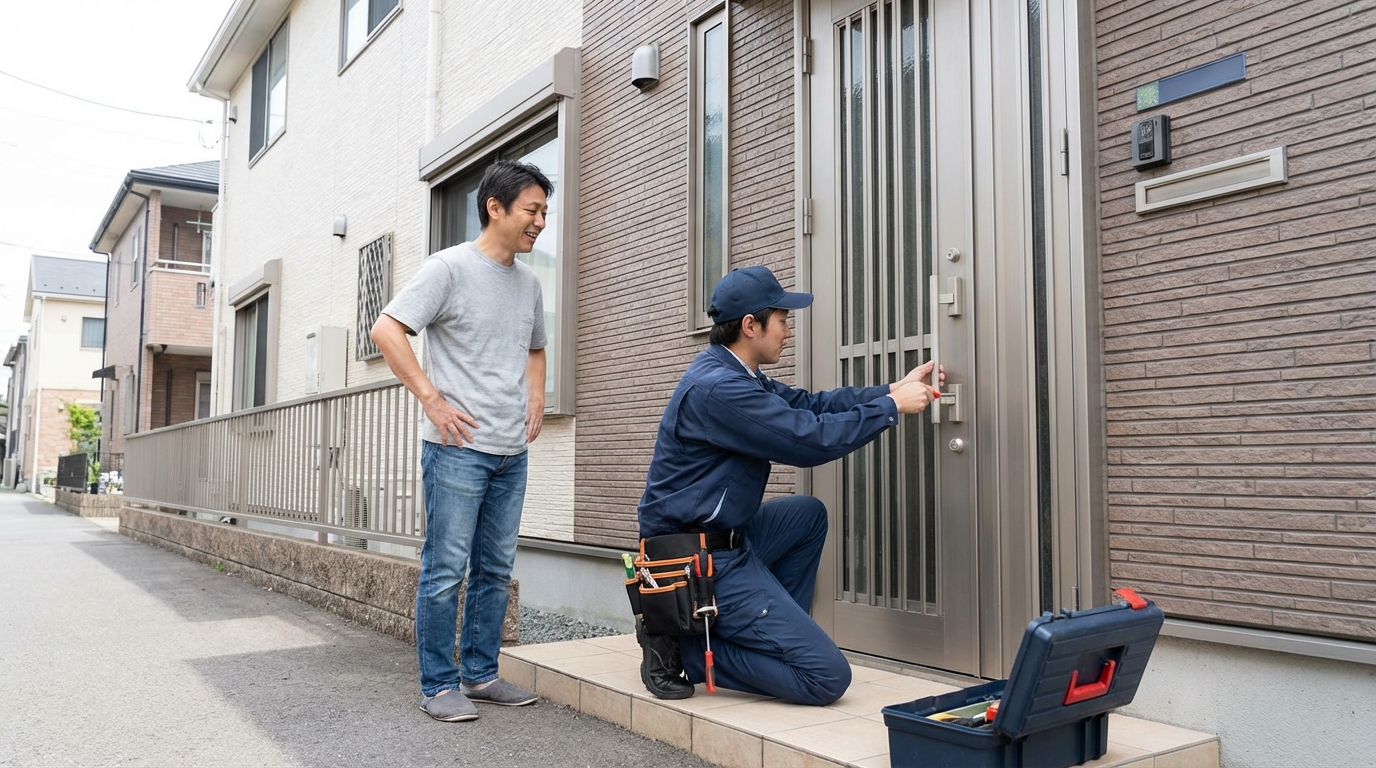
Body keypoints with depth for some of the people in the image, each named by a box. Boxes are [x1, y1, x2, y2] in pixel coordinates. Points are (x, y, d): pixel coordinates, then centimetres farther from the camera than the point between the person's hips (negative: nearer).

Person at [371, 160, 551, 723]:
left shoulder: (528, 281, 14)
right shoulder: (450, 268, -7)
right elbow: (386, 329, -14)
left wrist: (535, 401, 13)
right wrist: (432, 399, -17)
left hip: (512, 453, 7)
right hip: (458, 446, -7)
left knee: (496, 570, 12)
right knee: (446, 569, -1)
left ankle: (480, 675, 24)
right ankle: (439, 685, 11)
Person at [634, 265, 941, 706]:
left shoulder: (733, 374, 10)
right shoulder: (718, 388, -23)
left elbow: (807, 404, 13)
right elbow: (810, 440, -21)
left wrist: (893, 389, 9)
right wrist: (892, 406, -9)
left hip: (721, 539, 10)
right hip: (702, 560, -10)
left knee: (809, 514, 27)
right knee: (827, 677, -9)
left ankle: (777, 632, 19)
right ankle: (684, 650, -4)